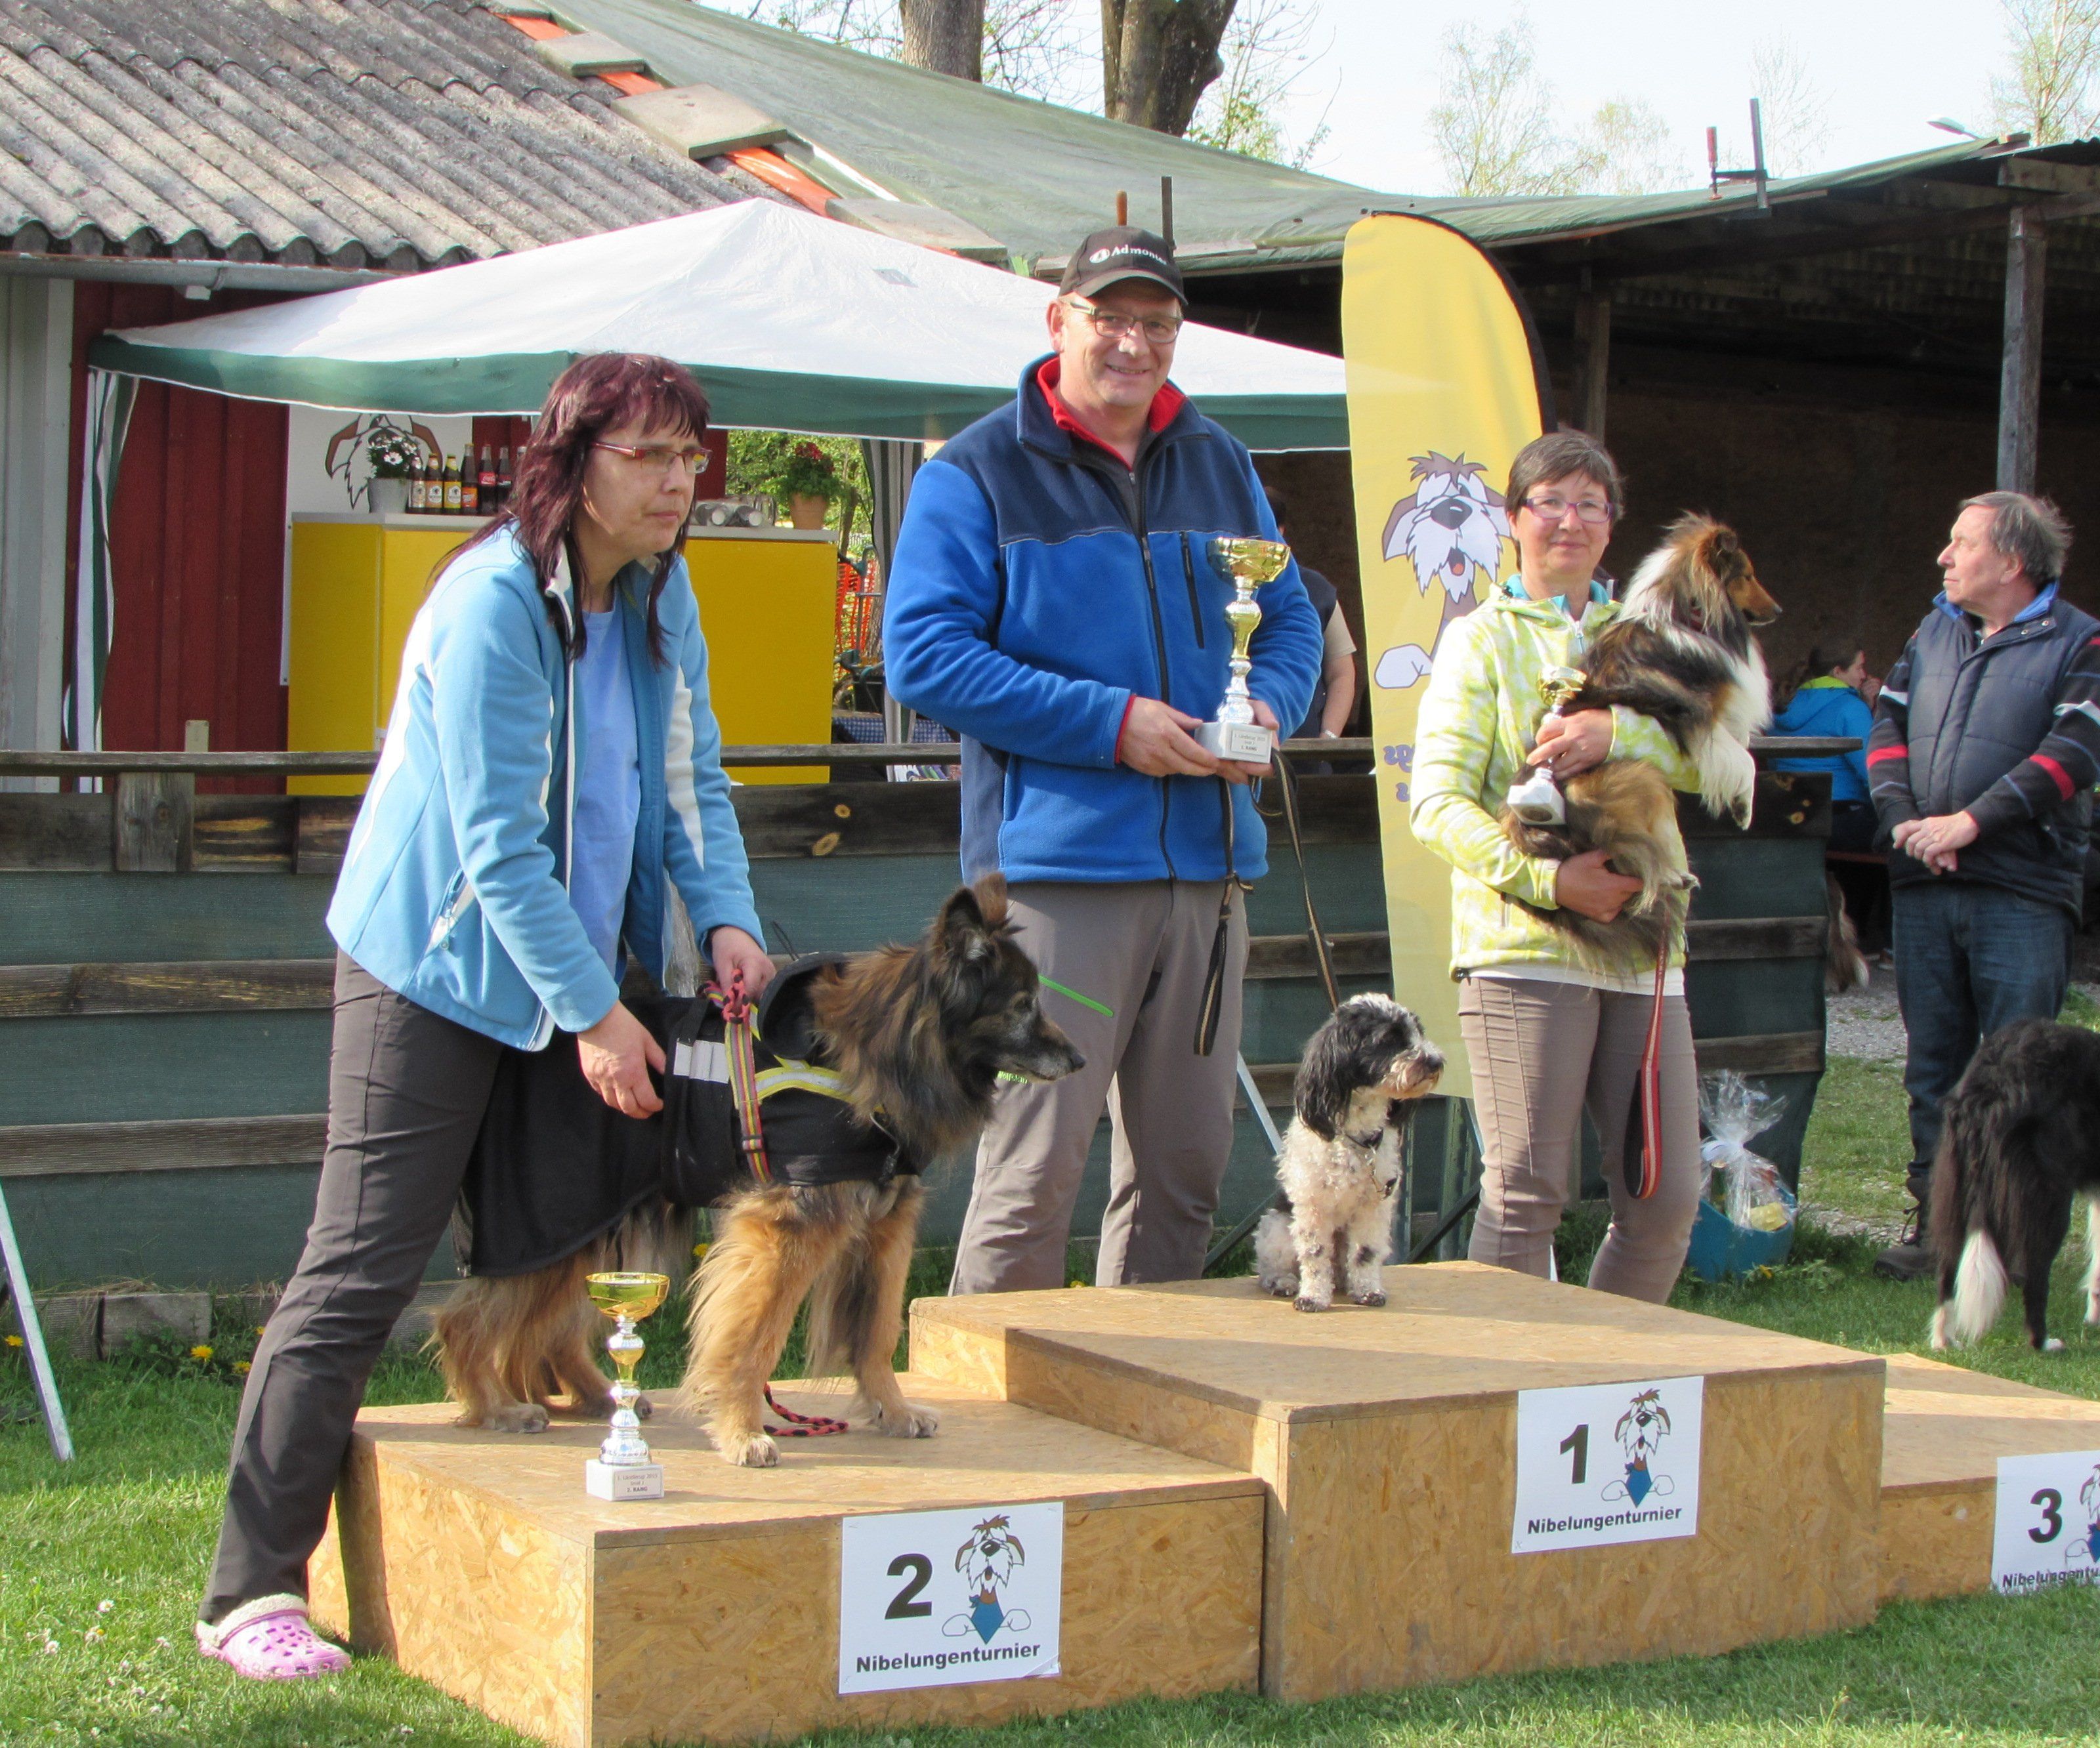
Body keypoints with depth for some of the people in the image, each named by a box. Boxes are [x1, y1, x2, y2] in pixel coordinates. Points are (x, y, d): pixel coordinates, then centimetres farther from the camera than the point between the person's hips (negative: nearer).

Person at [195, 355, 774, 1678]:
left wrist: (724, 916, -5)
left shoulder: (659, 591, 5)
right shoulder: (493, 602, -20)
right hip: (437, 971, -8)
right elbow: (499, 844, -21)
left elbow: (692, 776, 12)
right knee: (364, 1268, -9)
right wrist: (593, 1012, -19)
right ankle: (253, 1592, -4)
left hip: (574, 964, 8)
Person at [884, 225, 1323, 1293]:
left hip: (1208, 863, 6)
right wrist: (1109, 723, -15)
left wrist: (1268, 703, 0)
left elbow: (1289, 614, 24)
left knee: (1186, 1160, 12)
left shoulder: (1219, 466, 17)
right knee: (1034, 1169, -9)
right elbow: (924, 653, -9)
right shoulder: (978, 475, -1)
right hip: (1057, 860, -6)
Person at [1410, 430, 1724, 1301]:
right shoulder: (1482, 639, 6)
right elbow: (1438, 802, -5)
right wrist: (1547, 877, -18)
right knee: (1527, 1191, -7)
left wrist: (1616, 732, -16)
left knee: (1667, 1197, 3)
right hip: (1523, 946, -4)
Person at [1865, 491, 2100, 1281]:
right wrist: (1904, 818, -7)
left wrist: (1970, 822, -18)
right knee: (1933, 1060, 10)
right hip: (1923, 887, 5)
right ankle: (1934, 1211, 18)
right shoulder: (1934, 632, 15)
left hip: (2022, 891, -5)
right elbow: (1888, 727, 11)